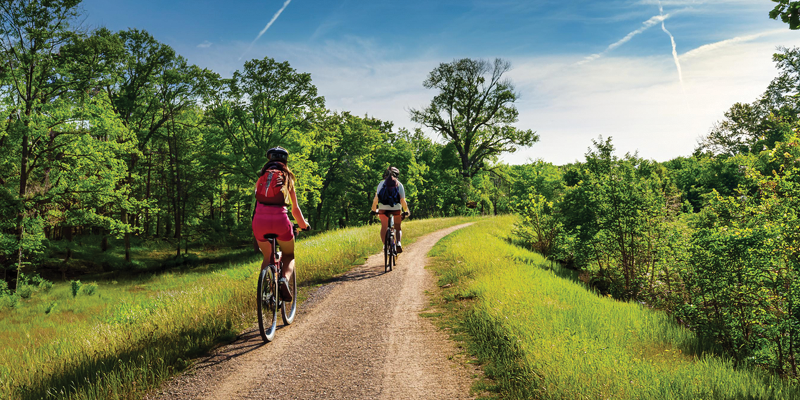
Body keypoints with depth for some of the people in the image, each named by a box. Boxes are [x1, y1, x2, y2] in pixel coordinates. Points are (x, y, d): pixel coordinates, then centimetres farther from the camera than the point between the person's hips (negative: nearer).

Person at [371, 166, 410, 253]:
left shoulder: (381, 183, 12)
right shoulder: (399, 184, 9)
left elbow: (376, 199, 9)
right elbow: (403, 200, 5)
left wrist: (374, 210, 22)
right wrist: (406, 211, 17)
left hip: (383, 209, 0)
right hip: (396, 209, 0)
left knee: (384, 227, 15)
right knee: (398, 228, 17)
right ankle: (398, 243, -8)